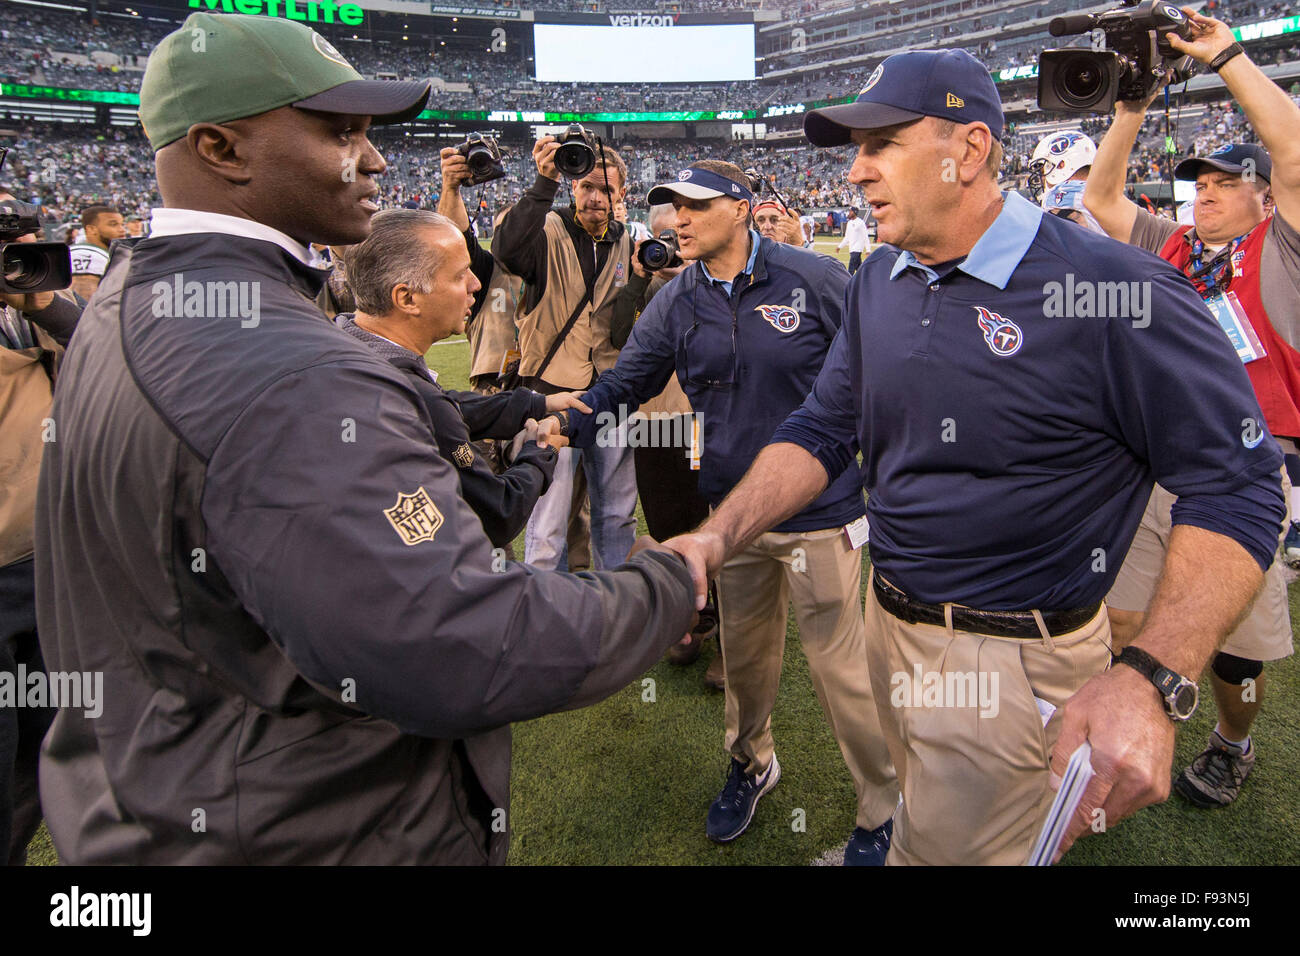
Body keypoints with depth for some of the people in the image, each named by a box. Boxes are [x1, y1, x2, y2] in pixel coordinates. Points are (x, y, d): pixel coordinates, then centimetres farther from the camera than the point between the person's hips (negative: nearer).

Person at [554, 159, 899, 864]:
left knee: (838, 665, 2)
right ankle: (750, 764, 46)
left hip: (818, 512, -4)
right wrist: (565, 424, -15)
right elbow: (622, 385, 2)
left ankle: (883, 810, 25)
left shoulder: (815, 280, -9)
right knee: (744, 654, 19)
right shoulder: (675, 304, 2)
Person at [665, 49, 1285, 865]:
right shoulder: (879, 283, 3)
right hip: (890, 626, 7)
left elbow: (1237, 485, -18)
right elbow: (825, 430, 5)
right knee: (926, 817, 27)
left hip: (1011, 668, -6)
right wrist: (721, 535, -11)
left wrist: (1151, 681, -31)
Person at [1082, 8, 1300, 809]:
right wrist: (1135, 104, 1)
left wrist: (1227, 57, -7)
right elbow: (1101, 194, 11)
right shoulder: (1169, 248, 13)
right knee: (1124, 621, 9)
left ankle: (1232, 746, 36)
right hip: (1155, 465, 4)